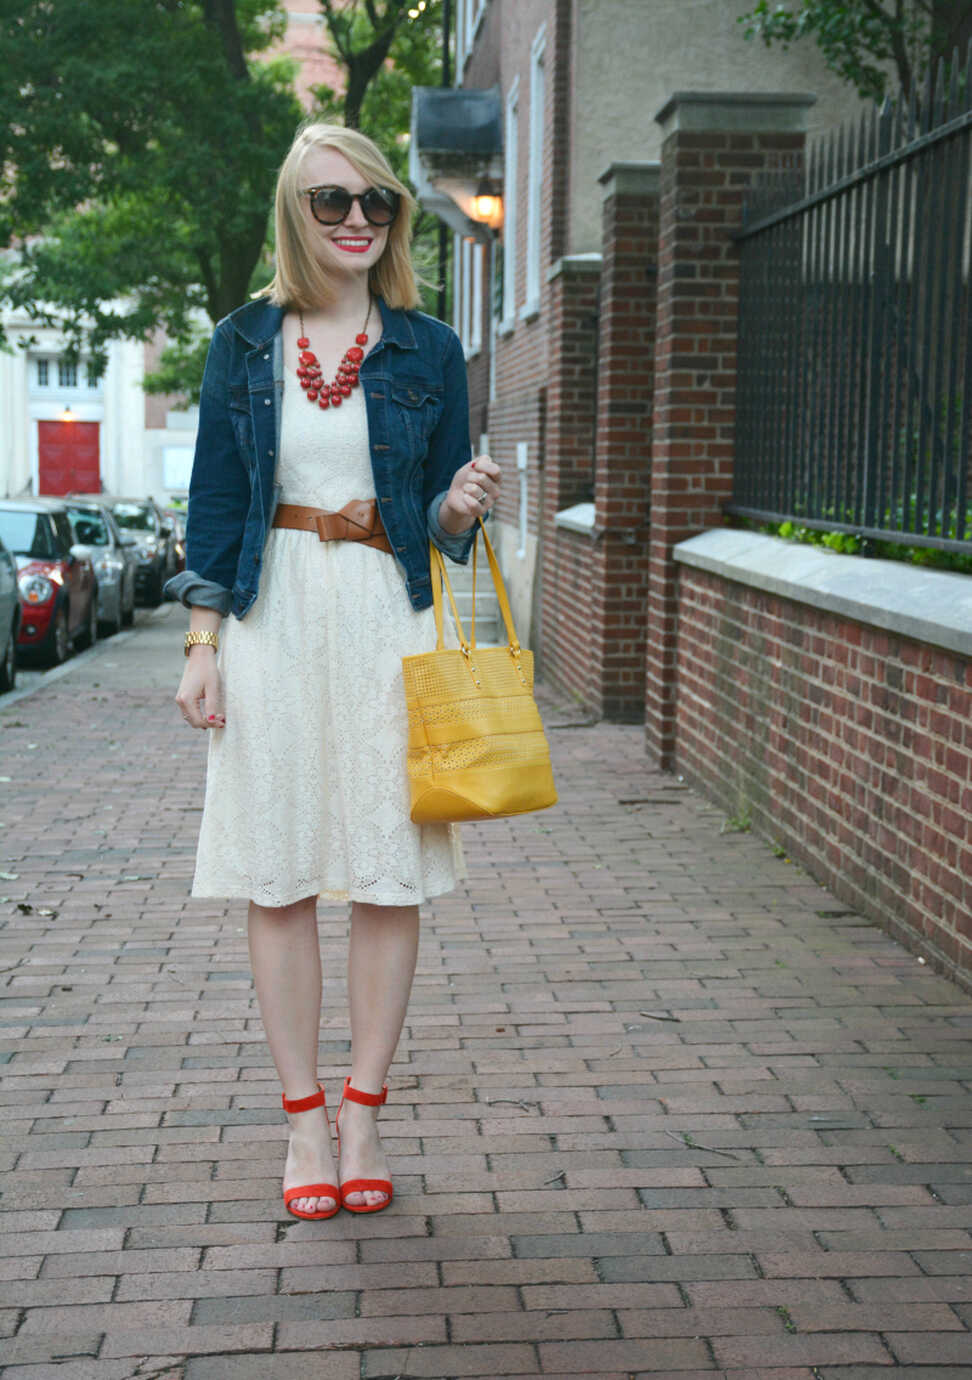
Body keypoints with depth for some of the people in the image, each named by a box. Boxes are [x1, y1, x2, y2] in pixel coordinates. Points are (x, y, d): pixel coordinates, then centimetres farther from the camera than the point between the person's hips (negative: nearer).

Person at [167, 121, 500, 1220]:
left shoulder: (428, 350, 6)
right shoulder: (244, 344, 6)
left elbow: (442, 520, 10)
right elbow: (215, 501, 6)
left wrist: (463, 504, -14)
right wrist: (203, 645, -1)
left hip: (388, 621, 0)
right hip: (274, 621, 0)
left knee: (391, 875, 1)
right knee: (279, 877, 2)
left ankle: (362, 1110, 15)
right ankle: (303, 1117, 15)